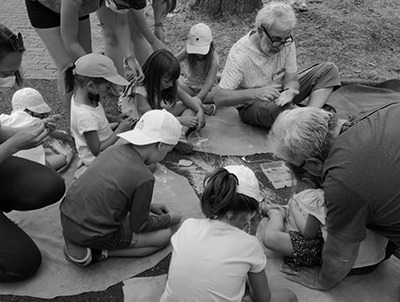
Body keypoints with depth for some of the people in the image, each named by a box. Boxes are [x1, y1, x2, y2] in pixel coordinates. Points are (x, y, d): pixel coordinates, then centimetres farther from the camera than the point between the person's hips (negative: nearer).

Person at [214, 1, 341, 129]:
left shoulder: (286, 42, -12)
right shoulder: (239, 55, -27)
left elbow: (291, 79, -11)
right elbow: (219, 98, -29)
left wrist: (289, 91, -37)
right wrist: (255, 93, -45)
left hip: (281, 91, 6)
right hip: (252, 107, -6)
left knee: (329, 70, -6)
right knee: (275, 107, -42)